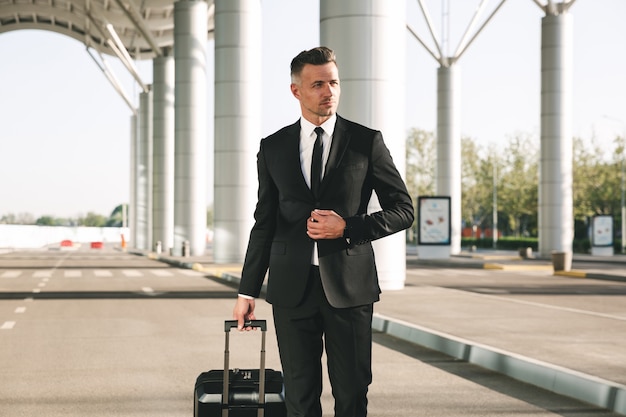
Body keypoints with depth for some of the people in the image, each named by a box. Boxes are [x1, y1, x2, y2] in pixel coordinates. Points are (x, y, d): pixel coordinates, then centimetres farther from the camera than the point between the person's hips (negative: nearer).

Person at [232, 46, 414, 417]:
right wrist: (248, 291, 9)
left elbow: (403, 210, 3)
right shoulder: (273, 148, 8)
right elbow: (264, 223, 12)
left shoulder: (367, 142, 2)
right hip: (292, 287, 2)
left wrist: (347, 227, -12)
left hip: (349, 286, -1)